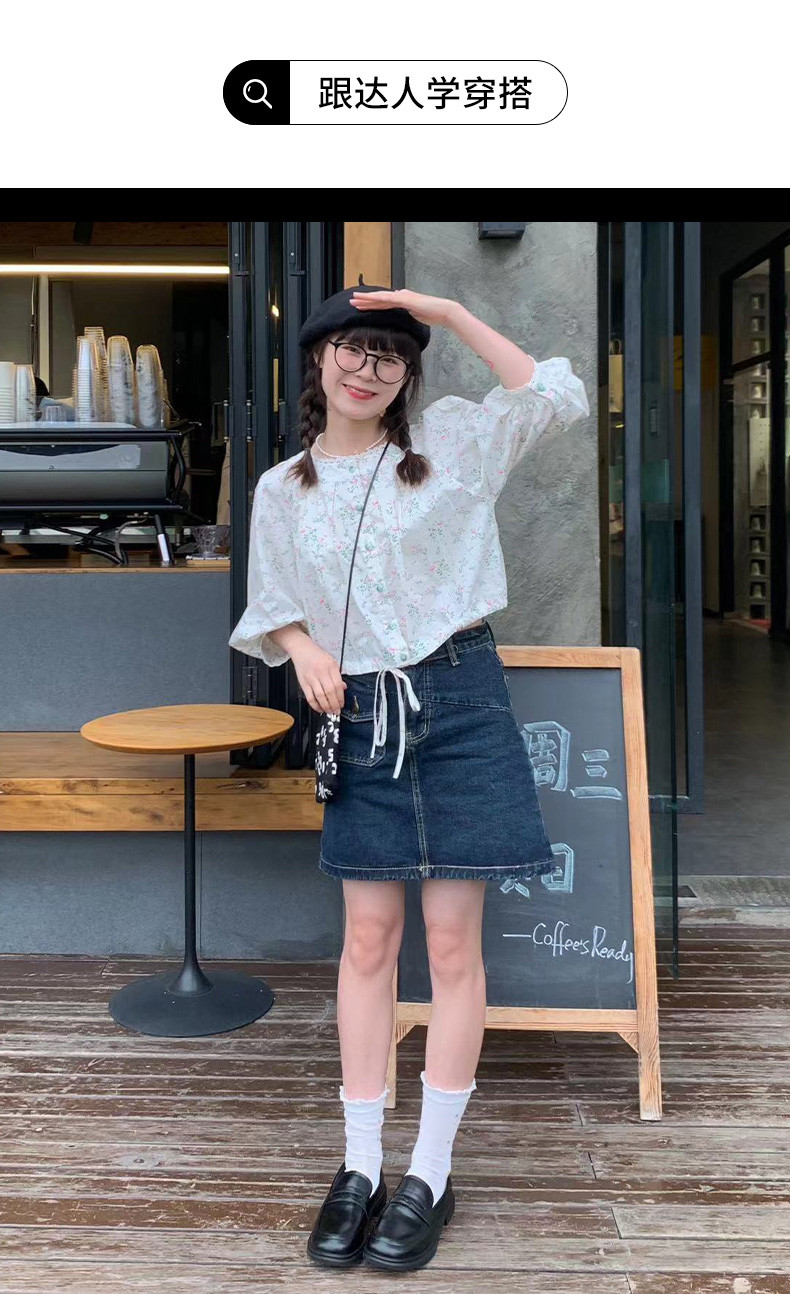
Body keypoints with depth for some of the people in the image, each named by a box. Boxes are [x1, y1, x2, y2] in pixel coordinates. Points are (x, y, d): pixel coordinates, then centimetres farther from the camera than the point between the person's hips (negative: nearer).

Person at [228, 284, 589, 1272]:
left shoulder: (449, 440, 3)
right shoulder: (282, 490, 9)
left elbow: (557, 397, -9)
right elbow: (271, 612, 15)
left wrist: (445, 311, -10)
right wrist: (303, 649, -8)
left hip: (459, 704, -2)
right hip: (360, 718, 2)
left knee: (452, 944, 2)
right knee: (368, 942, 7)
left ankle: (430, 1178, 16)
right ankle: (359, 1170, 21)